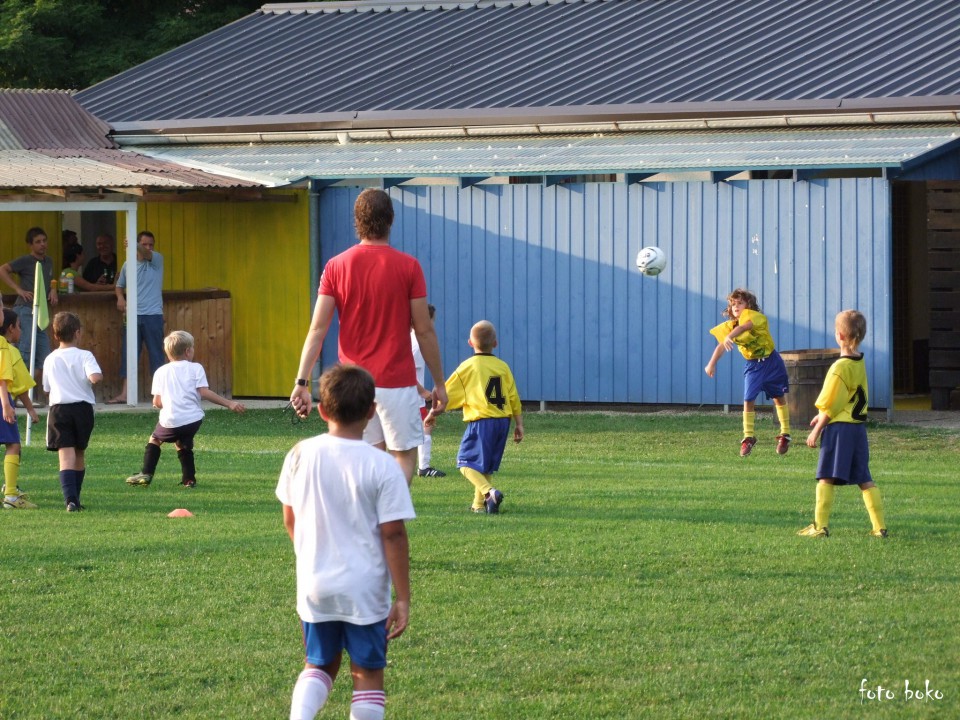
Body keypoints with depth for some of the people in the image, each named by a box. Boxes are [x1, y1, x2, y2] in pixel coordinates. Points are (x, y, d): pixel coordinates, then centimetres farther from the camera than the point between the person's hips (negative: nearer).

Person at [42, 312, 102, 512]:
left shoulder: (50, 359, 8)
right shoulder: (84, 356, -3)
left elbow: (47, 388, 14)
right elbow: (95, 377, -19)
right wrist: (96, 377, 3)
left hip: (58, 409, 1)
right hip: (82, 407, -1)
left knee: (66, 456, -8)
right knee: (79, 454, 17)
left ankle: (70, 499, -26)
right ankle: (75, 497, 25)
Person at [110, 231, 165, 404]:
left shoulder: (157, 260, -1)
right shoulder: (128, 265, 10)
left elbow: (147, 254, -24)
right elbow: (119, 285, 22)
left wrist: (135, 246, -45)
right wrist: (120, 297, 0)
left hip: (153, 315, -4)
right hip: (133, 316, 4)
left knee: (156, 355, -1)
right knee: (128, 355, 2)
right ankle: (125, 394, 4)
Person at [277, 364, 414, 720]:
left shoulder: (300, 455, -3)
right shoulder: (383, 467, -13)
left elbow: (290, 520, 9)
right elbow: (393, 534, -13)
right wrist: (403, 598, -7)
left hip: (314, 586, 3)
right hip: (365, 590, -3)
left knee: (320, 665, 20)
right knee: (368, 673, 10)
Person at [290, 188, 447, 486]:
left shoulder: (336, 267, 0)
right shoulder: (408, 266, -7)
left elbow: (317, 330, -3)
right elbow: (424, 331, -5)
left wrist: (302, 383, -3)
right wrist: (439, 383, 4)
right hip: (397, 382, -3)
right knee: (405, 456, 6)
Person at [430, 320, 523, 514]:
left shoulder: (467, 367, -2)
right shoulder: (503, 367, 9)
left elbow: (447, 394, 2)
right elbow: (514, 398, 10)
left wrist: (433, 414, 16)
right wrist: (519, 424, 17)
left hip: (481, 421, -5)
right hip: (503, 420, 5)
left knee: (466, 461, -3)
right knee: (486, 465, 17)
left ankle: (489, 492, -24)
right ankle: (479, 504, 17)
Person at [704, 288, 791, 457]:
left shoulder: (757, 317, -21)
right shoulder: (730, 326, -4)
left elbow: (744, 326, -41)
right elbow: (721, 346, -6)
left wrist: (729, 337, -58)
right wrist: (712, 364, -16)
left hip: (771, 362, -3)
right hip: (753, 365, 3)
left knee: (779, 398, 10)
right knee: (748, 400, -7)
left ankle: (784, 435, 22)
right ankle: (748, 437, 2)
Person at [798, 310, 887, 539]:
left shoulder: (840, 368, -16)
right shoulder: (860, 363, 7)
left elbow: (830, 406, -13)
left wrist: (816, 431, -4)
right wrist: (821, 416, 24)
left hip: (839, 428, -7)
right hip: (859, 426, 7)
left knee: (826, 478, -1)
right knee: (864, 479, 11)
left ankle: (820, 525, -1)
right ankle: (880, 526, 8)